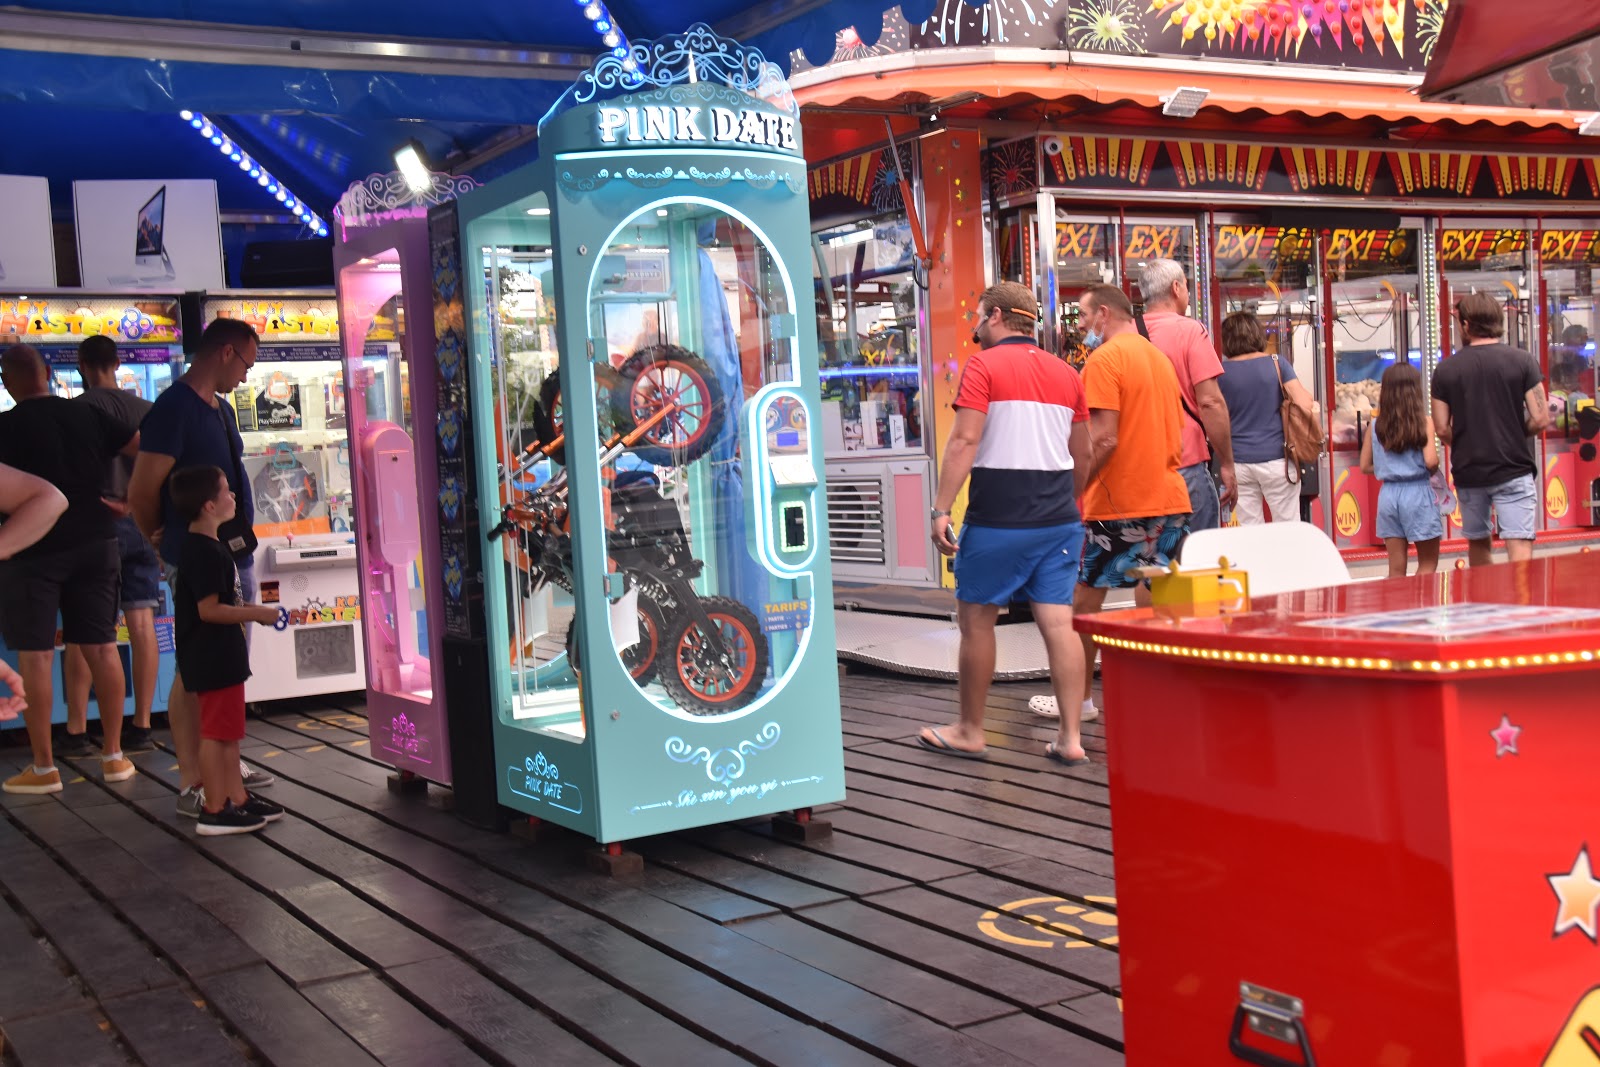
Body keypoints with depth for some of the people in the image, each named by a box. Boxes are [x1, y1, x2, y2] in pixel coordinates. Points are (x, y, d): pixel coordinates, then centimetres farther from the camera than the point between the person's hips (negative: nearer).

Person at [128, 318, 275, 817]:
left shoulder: (221, 409, 14)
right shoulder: (173, 410, -14)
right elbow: (141, 494, -15)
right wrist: (165, 540, 2)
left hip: (236, 558, 9)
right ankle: (191, 785, 1)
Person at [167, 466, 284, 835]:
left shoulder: (203, 547, 13)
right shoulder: (205, 552, -20)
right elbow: (209, 610, -24)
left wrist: (246, 610, 18)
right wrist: (257, 614, -18)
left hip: (222, 656, 11)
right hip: (213, 659, -11)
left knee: (228, 731, 17)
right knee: (215, 732, -4)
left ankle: (237, 797, 26)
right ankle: (214, 810, 3)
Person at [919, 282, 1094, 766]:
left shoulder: (984, 366, -5)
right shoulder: (1066, 373, 13)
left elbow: (964, 442, -15)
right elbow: (1081, 455, 18)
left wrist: (941, 509, -16)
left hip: (999, 518, -6)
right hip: (1059, 519, 6)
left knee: (976, 619, 7)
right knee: (1058, 622, 4)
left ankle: (969, 730, 17)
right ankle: (1070, 737, 2)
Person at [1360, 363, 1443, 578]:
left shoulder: (1375, 425, 2)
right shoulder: (1423, 421, -7)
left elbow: (1365, 466, 7)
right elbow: (1431, 461, -15)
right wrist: (1435, 468, 6)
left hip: (1388, 494, 3)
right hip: (1417, 493, -3)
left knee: (1396, 568, 9)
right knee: (1428, 563, 11)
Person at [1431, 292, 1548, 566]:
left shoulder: (1446, 370, -2)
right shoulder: (1522, 361, -5)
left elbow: (1442, 429, -2)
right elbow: (1541, 419, -8)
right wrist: (1514, 435, 12)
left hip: (1468, 472, 2)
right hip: (1514, 470, -2)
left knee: (1478, 544, 18)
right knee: (1520, 550, -5)